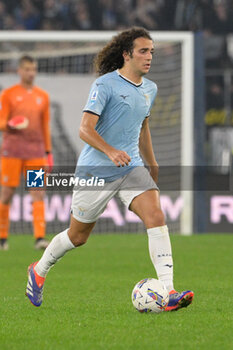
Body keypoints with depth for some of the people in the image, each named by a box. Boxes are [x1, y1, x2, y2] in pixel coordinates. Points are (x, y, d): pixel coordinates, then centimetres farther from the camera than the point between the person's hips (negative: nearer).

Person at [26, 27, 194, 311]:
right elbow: (85, 129, -22)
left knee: (156, 217, -20)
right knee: (77, 236, 10)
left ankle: (168, 292, -27)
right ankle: (39, 271, 39)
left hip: (131, 169, 5)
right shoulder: (105, 85, -14)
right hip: (95, 170, -5)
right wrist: (111, 152, -37)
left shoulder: (150, 89, 9)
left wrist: (153, 165, 29)